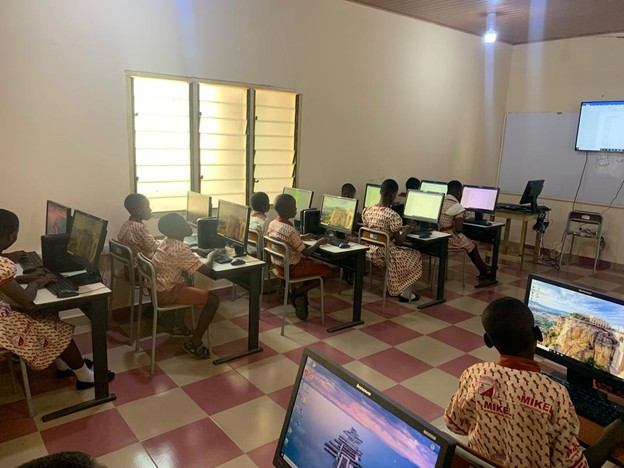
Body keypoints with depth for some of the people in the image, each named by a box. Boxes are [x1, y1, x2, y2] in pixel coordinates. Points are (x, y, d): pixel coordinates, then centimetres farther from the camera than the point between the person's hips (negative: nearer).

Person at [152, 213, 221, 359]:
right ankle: (194, 343, 0)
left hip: (157, 289, 10)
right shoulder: (180, 248, -22)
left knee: (188, 283, 35)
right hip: (165, 294, -10)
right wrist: (211, 255, -3)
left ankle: (180, 326, 40)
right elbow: (206, 270, -22)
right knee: (213, 300, -7)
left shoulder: (167, 242, 7)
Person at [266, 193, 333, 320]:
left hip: (277, 265, 8)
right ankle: (297, 293, 4)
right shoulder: (291, 230, -29)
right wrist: (319, 242, -5)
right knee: (327, 271, 5)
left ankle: (301, 300, 18)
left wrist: (302, 237, 17)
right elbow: (306, 252, -20)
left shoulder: (272, 224, -3)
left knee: (311, 263, 30)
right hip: (291, 268, -8)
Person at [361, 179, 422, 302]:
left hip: (369, 253, 7)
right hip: (384, 255, -7)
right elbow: (399, 241, -14)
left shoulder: (367, 210, -2)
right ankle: (405, 294, 23)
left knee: (401, 251, 33)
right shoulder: (393, 215, -21)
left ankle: (393, 287, 34)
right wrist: (406, 231, 6)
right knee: (415, 256, 20)